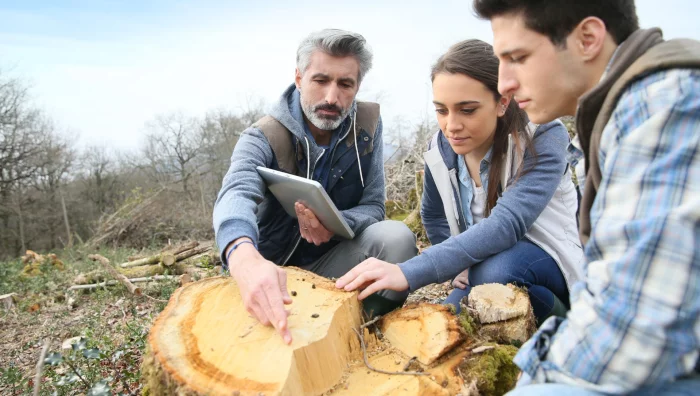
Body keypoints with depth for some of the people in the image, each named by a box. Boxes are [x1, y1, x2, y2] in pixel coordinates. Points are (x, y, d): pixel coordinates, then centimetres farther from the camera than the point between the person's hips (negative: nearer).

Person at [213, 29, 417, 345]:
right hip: (273, 271, -2)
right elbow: (236, 194, -40)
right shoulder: (263, 138, -18)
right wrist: (245, 259, -65)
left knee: (396, 236, -25)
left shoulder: (367, 125, -7)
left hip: (333, 259, 2)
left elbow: (373, 206, -7)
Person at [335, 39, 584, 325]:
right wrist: (462, 264, -5)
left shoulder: (543, 137, -23)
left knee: (495, 271, -35)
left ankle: (560, 321, -4)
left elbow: (508, 224, -38)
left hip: (553, 262, -5)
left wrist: (410, 272, -48)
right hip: (485, 266, 6)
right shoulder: (441, 150, -8)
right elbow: (433, 217, 12)